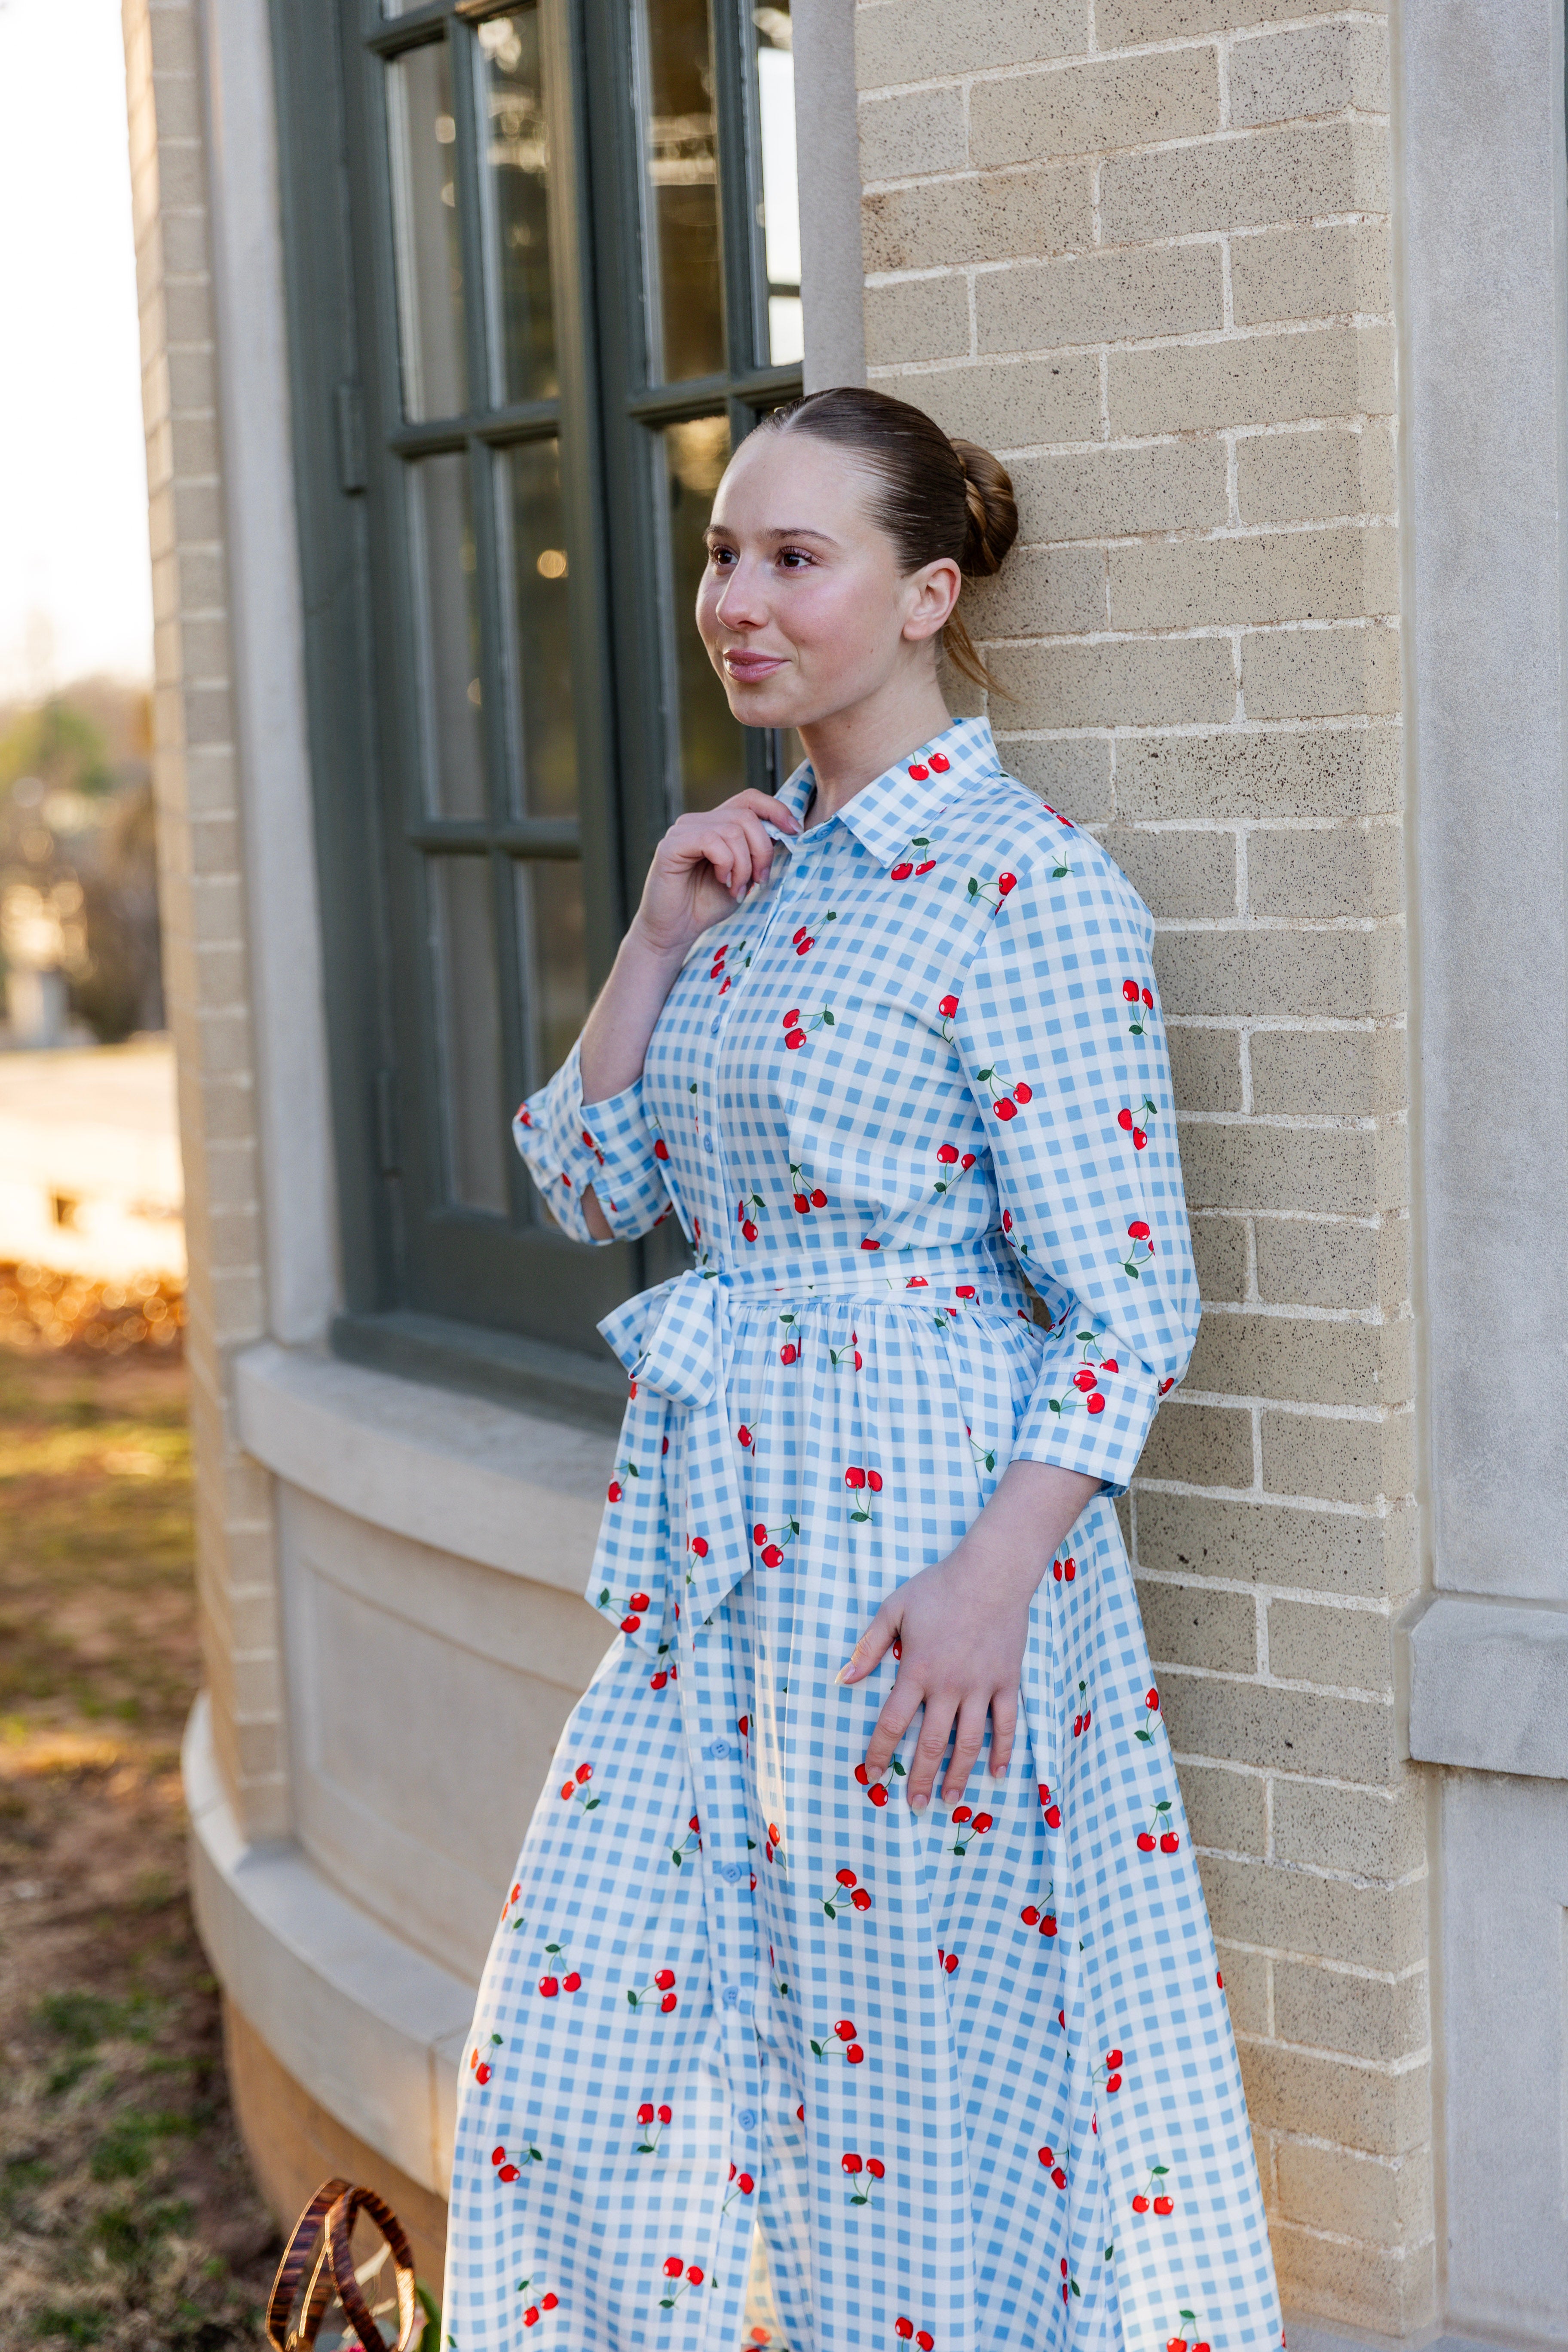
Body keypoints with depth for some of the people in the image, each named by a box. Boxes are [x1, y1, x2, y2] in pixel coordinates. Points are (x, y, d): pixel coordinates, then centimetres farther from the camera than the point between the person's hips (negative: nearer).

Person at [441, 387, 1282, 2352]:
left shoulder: (1024, 889, -12)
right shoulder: (757, 868, 12)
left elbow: (1127, 1301, -14)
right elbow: (591, 1187, 13)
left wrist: (995, 1574, -21)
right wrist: (658, 940, 0)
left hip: (918, 1555, -8)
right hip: (715, 1541, 8)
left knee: (913, 2110, 5)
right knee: (570, 2051, 11)